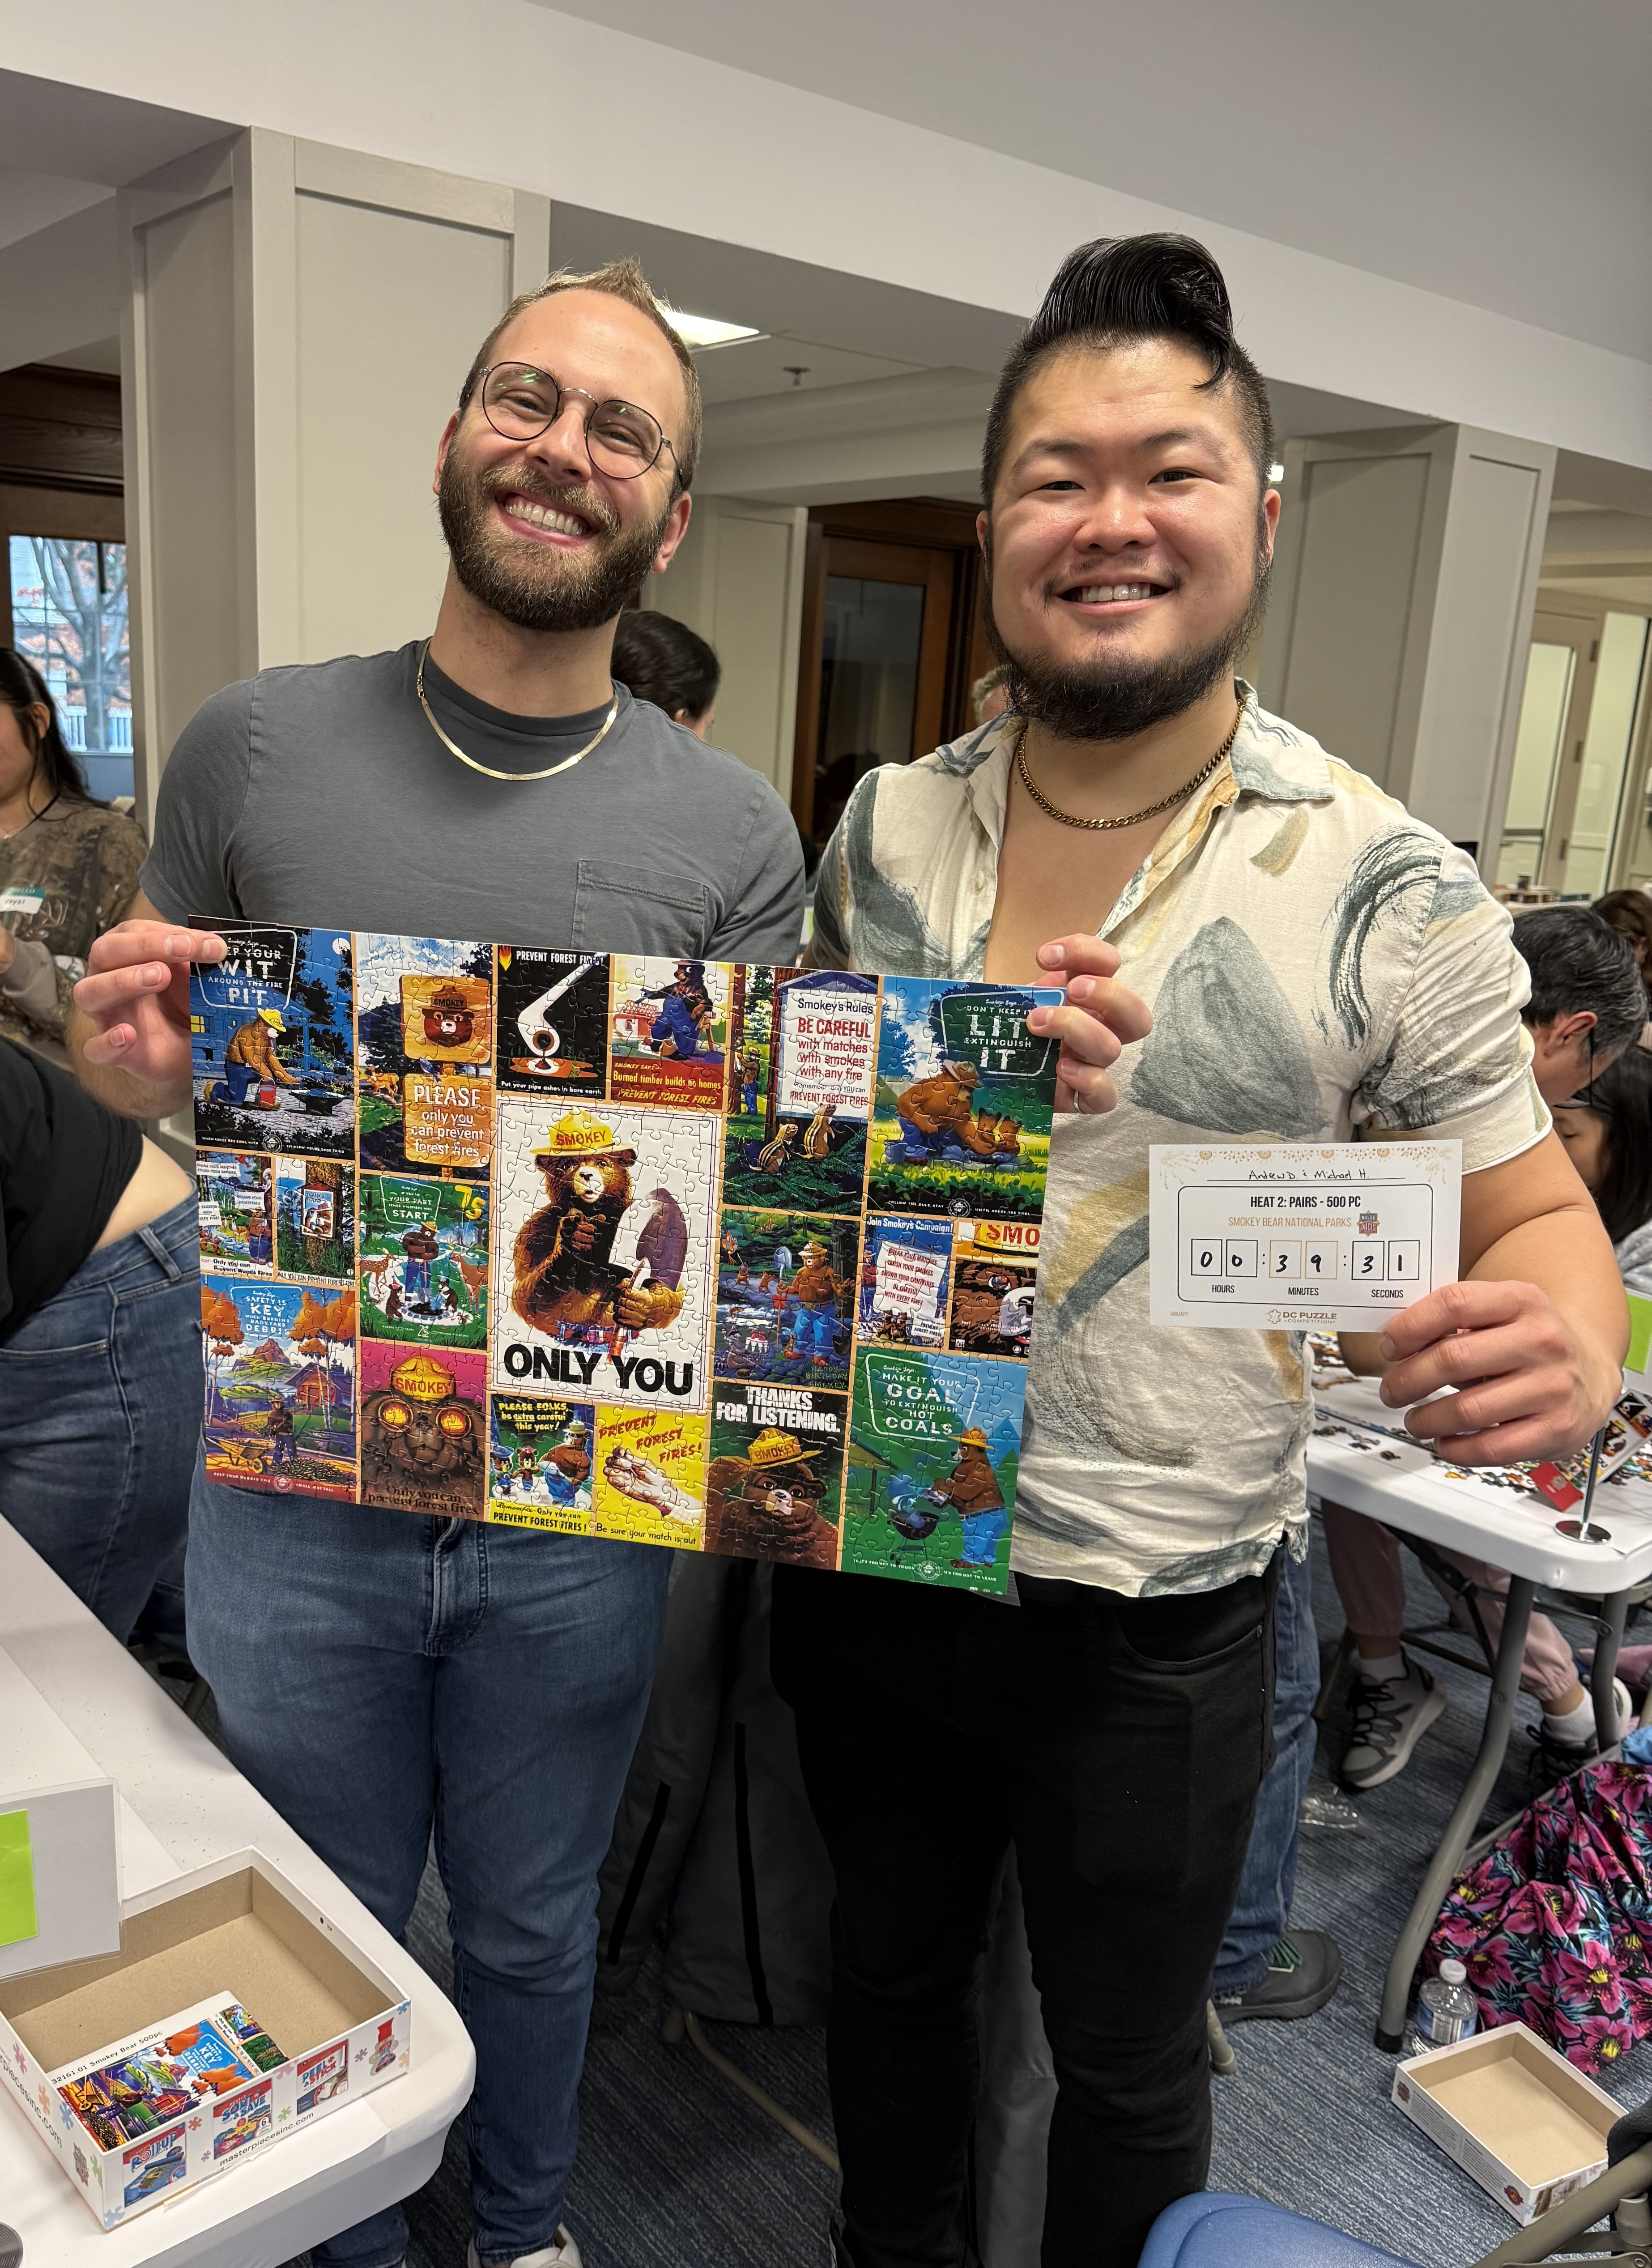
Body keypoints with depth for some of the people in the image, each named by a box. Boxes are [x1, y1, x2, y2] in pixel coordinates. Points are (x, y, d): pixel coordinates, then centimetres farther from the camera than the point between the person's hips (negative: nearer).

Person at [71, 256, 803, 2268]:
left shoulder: (730, 833, -6)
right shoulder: (254, 750, -5)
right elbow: (167, 1081, 5)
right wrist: (137, 1069, -18)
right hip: (296, 1489, 1)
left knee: (530, 1929, 23)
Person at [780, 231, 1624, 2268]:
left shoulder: (1385, 890, -14)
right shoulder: (884, 826, -3)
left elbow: (1534, 1211, -6)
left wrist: (1560, 1343, -30)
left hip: (1150, 1616, -3)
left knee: (1126, 2065, 21)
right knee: (889, 1966, 28)